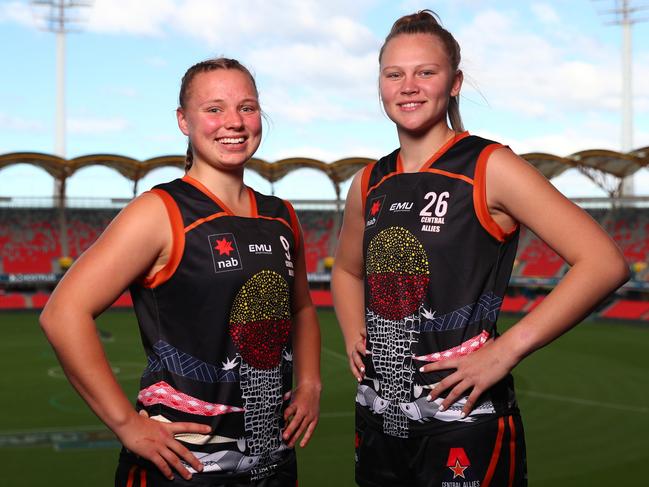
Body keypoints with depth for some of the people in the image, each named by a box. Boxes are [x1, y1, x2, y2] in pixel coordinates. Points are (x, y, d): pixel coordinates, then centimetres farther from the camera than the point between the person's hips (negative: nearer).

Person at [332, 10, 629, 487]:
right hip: (377, 419, 5)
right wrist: (355, 336, 7)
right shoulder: (370, 184, 7)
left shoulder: (490, 168, -10)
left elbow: (605, 263, -16)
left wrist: (506, 351, -18)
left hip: (463, 422, -5)